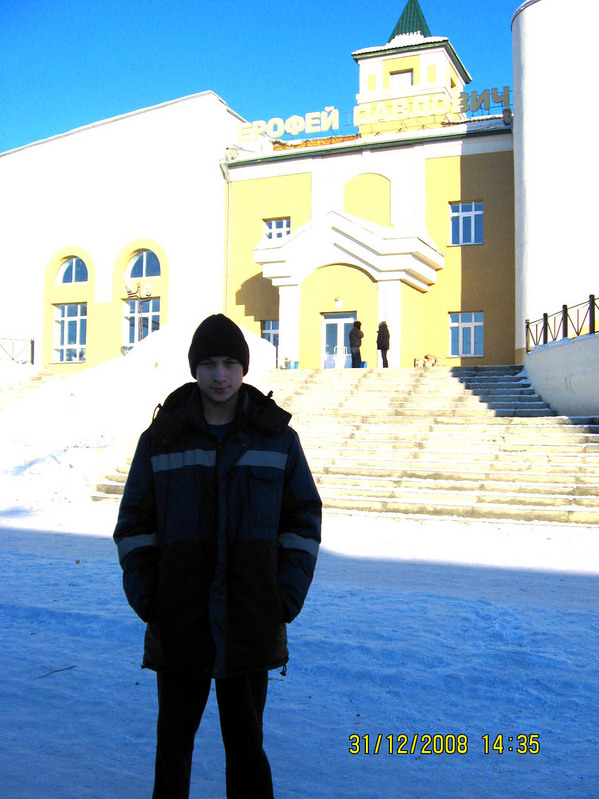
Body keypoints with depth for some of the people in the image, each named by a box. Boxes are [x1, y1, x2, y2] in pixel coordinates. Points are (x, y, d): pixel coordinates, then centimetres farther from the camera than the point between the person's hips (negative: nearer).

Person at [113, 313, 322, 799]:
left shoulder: (277, 437, 1)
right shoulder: (162, 439, 2)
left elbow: (305, 516, 5)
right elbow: (134, 520, 8)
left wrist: (291, 590, -4)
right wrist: (140, 588, -4)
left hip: (251, 621, 0)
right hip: (178, 621, 1)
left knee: (246, 739, 11)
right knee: (174, 732, 14)